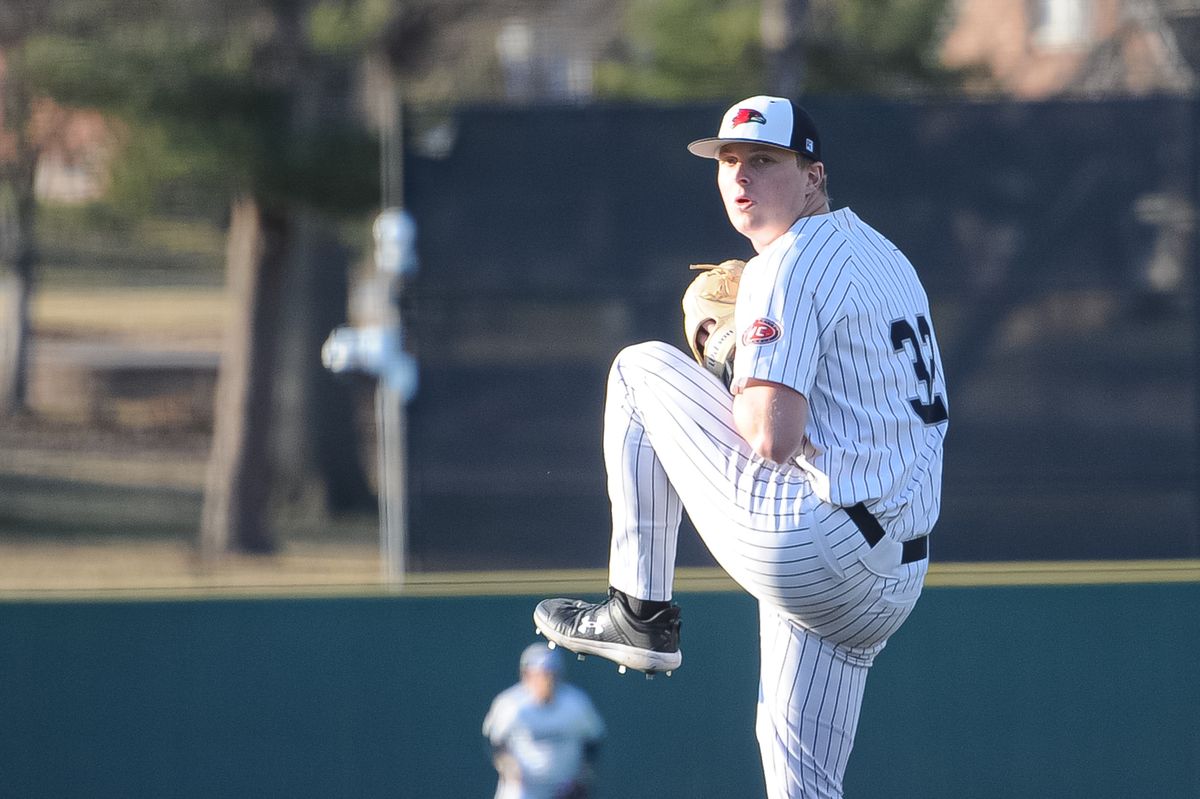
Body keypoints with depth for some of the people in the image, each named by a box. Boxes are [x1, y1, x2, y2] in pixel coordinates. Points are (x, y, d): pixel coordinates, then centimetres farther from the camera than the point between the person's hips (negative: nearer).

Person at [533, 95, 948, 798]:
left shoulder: (787, 267, -10)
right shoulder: (884, 255, 20)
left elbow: (773, 438, -21)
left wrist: (739, 393, 1)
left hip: (800, 546, -9)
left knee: (643, 369, 8)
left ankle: (642, 612, 10)